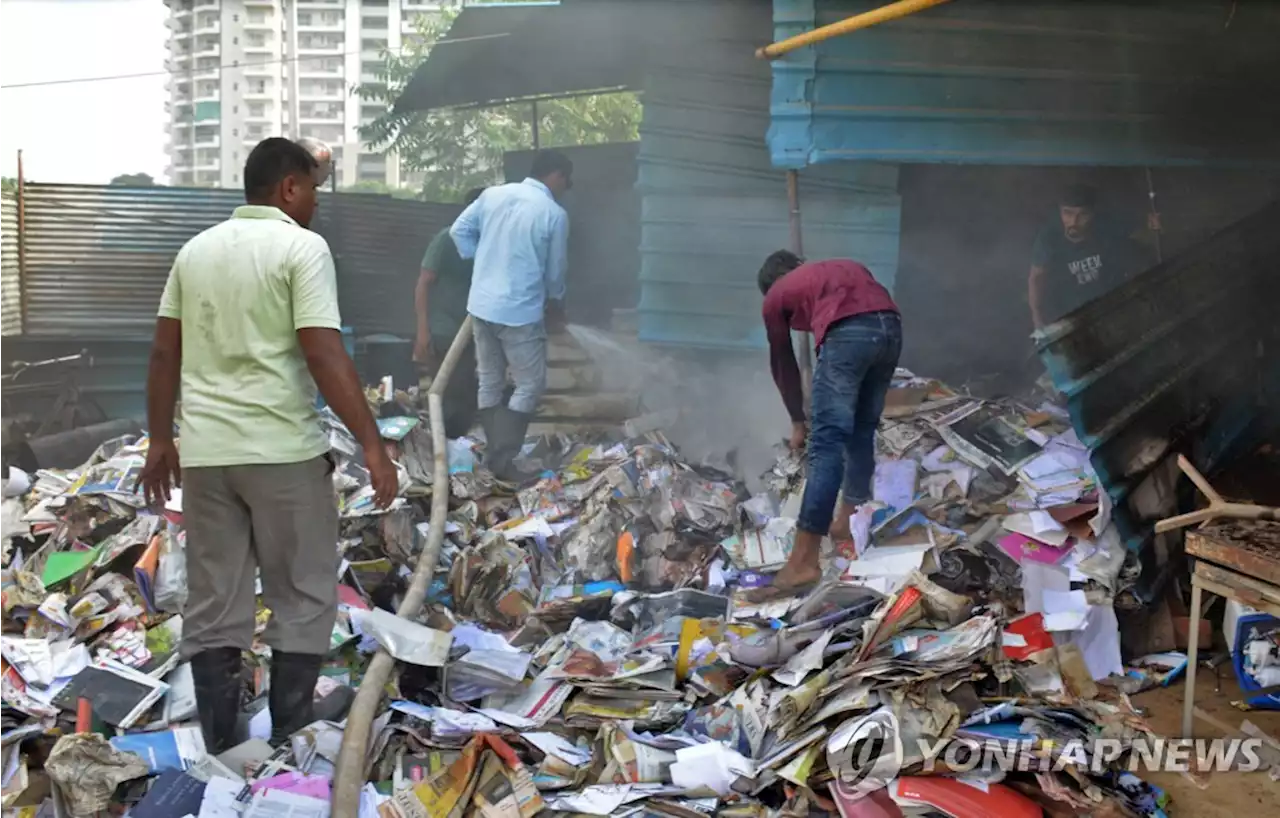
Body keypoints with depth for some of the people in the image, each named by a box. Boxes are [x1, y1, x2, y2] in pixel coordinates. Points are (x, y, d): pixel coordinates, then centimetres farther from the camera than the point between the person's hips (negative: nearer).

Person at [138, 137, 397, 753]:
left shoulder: (196, 250, 11)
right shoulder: (301, 247, -8)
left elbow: (165, 353, 12)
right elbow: (325, 357, -17)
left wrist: (160, 439, 20)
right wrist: (372, 444, -15)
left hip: (205, 452, 6)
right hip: (284, 451, -6)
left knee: (212, 606, 10)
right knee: (303, 599, 7)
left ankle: (220, 752, 15)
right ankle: (289, 745, 10)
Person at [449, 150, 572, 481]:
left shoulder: (493, 194, 4)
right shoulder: (554, 214, -9)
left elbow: (459, 230, 9)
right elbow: (555, 270, 0)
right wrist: (555, 304, 19)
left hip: (481, 305, 6)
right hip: (520, 312, -6)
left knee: (489, 382, 14)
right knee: (531, 385, 4)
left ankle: (495, 454, 18)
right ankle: (502, 458, -2)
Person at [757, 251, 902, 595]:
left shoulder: (775, 296, 26)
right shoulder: (844, 267, 39)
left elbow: (783, 364, 32)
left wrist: (798, 421, 45)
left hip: (848, 333, -5)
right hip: (891, 327, 5)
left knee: (827, 444, -7)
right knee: (862, 431, 22)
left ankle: (804, 561, -9)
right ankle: (848, 522, 34)